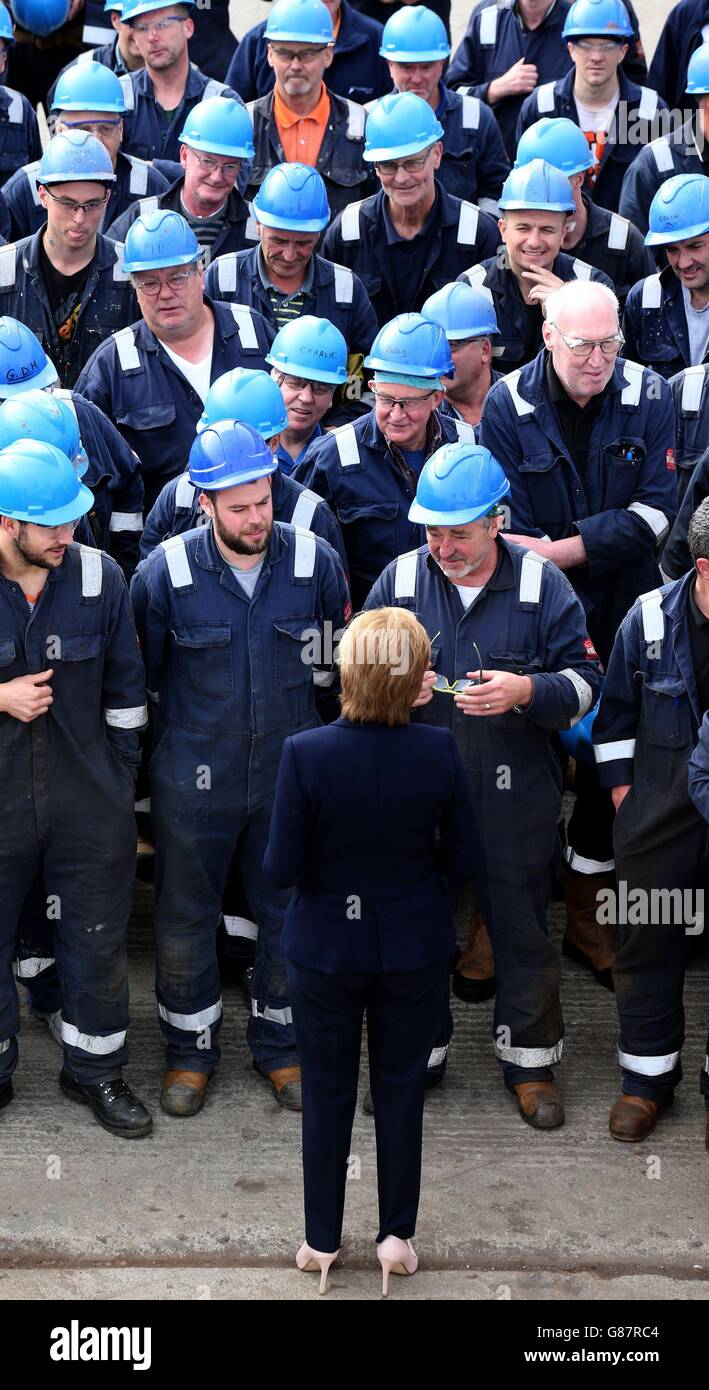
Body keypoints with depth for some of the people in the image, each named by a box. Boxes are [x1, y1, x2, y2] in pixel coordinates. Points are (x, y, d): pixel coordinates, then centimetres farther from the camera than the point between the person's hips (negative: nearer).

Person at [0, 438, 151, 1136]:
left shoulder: (99, 577, -8)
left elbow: (125, 687, 4)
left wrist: (120, 777, 7)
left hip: (89, 807, 1)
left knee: (97, 941, 14)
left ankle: (96, 1067, 35)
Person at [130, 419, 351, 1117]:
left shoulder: (316, 562, -8)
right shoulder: (165, 571, -12)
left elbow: (333, 664, 7)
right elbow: (140, 672, 1)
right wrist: (184, 728, 6)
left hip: (290, 774, 1)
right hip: (193, 778, -1)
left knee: (290, 913, 13)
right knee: (185, 915, 11)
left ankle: (280, 1042, 34)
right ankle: (190, 1047, 32)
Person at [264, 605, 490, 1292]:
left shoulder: (304, 753, -22)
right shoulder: (439, 752, -16)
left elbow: (281, 869, -16)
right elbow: (467, 860, -7)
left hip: (327, 951, -1)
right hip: (413, 948, 1)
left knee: (326, 1093, 16)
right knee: (401, 1088, 17)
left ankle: (323, 1240, 27)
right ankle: (397, 1235, 27)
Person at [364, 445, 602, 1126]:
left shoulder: (541, 584, -6)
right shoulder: (399, 579, -1)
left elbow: (585, 680, -4)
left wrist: (525, 692, -23)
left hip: (515, 796, -1)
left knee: (521, 929, 9)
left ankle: (530, 1061, 27)